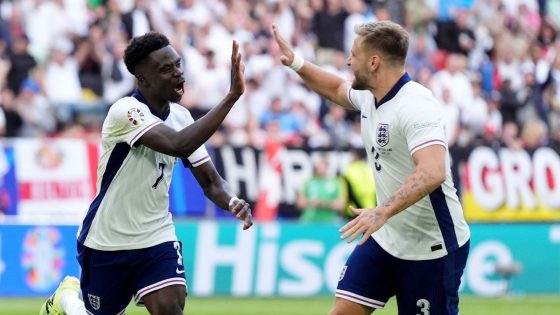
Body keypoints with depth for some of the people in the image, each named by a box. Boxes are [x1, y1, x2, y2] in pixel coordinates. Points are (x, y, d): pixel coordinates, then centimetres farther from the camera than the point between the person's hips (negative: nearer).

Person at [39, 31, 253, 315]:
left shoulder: (181, 117, -1)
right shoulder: (126, 111, -23)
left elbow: (210, 180, 3)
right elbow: (178, 144, -40)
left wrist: (232, 201, -22)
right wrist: (232, 95, -44)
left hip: (157, 237, 4)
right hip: (107, 243, -4)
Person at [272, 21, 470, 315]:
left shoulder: (416, 107, -25)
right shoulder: (370, 95, 4)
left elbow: (432, 172, -39)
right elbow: (337, 89, 29)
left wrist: (383, 212, -48)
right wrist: (295, 62, 19)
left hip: (433, 249, -9)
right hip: (385, 239, 9)